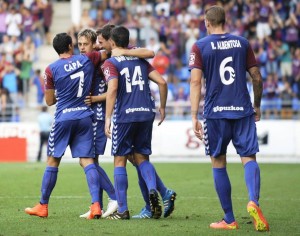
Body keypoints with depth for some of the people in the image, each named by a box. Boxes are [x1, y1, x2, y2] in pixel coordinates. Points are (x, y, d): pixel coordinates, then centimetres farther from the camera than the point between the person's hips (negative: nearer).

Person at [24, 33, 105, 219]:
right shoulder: (87, 60, 0)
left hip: (63, 118, -2)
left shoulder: (51, 69, -5)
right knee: (88, 161, 0)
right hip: (85, 118, 2)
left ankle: (43, 206, 15)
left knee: (53, 162, 8)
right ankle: (96, 205, -13)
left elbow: (49, 101, 4)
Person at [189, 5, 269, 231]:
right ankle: (253, 201, -28)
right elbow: (257, 78, 9)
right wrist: (257, 107, 22)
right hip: (243, 110, 1)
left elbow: (196, 81, -8)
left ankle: (229, 219, 11)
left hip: (215, 113, -1)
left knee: (219, 163, 10)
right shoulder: (242, 43, 8)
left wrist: (194, 117, -9)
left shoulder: (200, 47, 0)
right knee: (249, 158, 1)